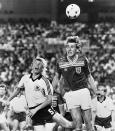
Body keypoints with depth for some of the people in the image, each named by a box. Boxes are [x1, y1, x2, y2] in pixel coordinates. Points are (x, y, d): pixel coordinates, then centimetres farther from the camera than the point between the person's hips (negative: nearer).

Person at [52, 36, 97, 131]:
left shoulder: (83, 60, -1)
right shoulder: (61, 62, 1)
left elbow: (89, 77, 9)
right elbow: (57, 77, 16)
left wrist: (96, 94, 5)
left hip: (83, 91, 0)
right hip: (70, 94, 0)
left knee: (88, 122, 3)